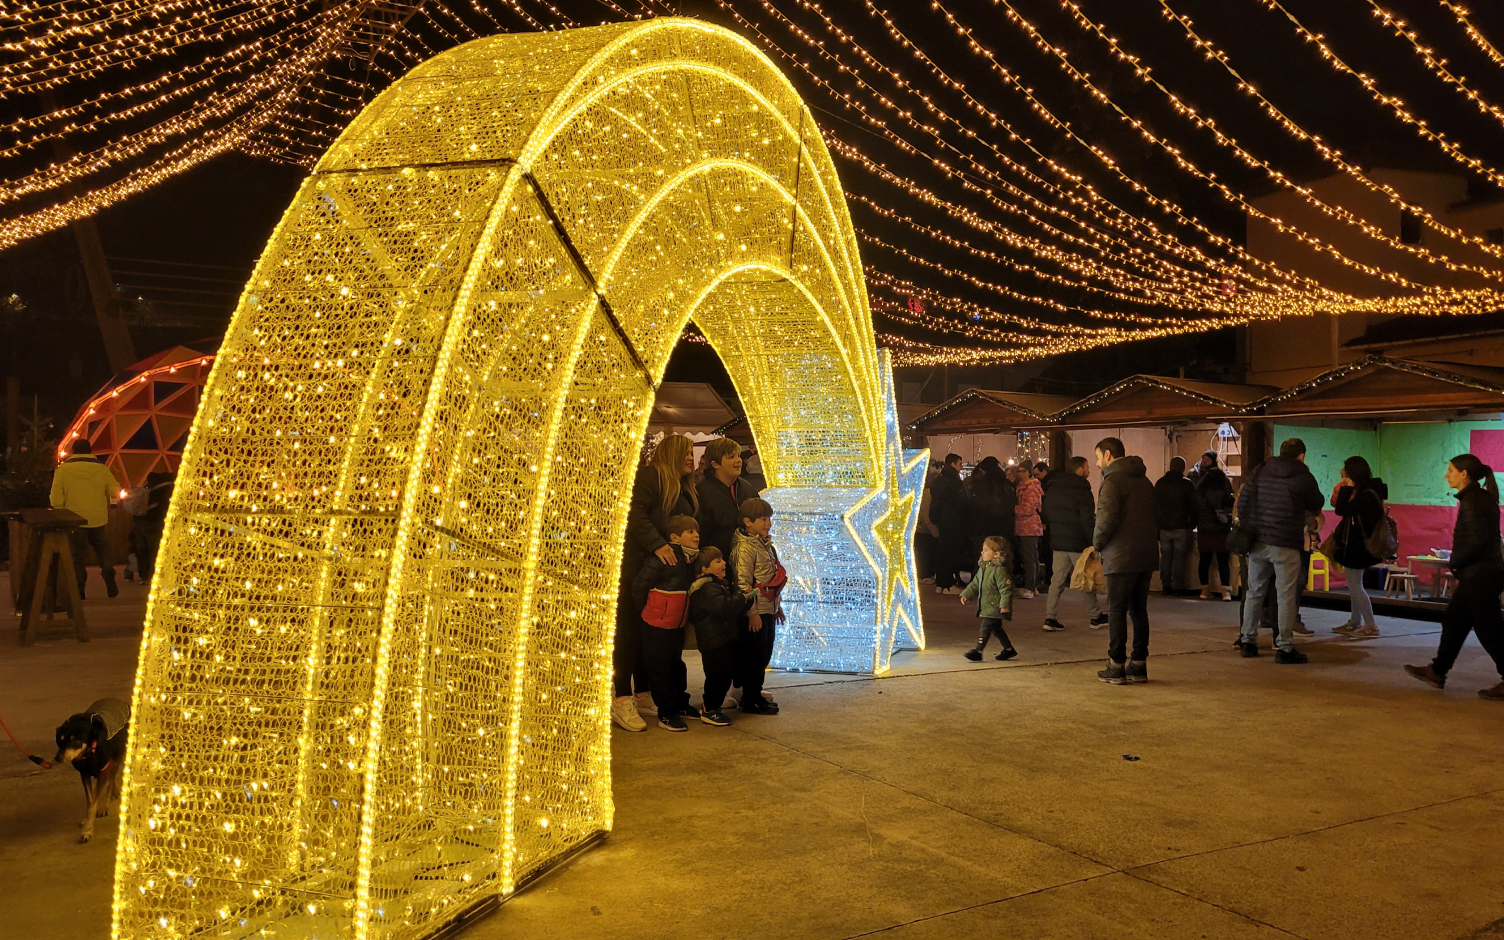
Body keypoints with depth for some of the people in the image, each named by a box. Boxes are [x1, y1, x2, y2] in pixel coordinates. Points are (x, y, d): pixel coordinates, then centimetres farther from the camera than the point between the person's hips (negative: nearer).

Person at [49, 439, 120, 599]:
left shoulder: (63, 469, -7)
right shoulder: (102, 469, -5)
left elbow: (56, 498, -8)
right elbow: (116, 490, 4)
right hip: (98, 520, 1)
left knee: (77, 556, 9)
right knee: (104, 552, 18)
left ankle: (79, 591, 10)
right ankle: (111, 585, 11)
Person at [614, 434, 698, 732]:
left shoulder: (684, 490, 22)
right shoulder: (649, 476, -4)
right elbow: (634, 513, -17)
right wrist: (657, 545, -25)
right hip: (636, 567, -8)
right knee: (629, 632, -7)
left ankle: (644, 695, 16)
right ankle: (621, 700, -6)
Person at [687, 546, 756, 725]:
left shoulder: (721, 584, 18)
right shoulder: (707, 588, -17)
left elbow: (733, 608, 27)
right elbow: (722, 607, -32)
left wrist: (746, 597, 7)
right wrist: (744, 598, -22)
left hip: (725, 638, 10)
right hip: (714, 641, -10)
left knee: (726, 674, 15)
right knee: (719, 675, -7)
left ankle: (711, 706, 27)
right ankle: (708, 710, 5)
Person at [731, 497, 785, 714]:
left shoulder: (766, 544, 13)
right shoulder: (744, 547, -15)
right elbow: (743, 583, -20)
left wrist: (778, 605, 23)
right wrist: (752, 612, -22)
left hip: (768, 609, 9)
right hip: (755, 612, -9)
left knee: (764, 655, 14)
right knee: (753, 656, -1)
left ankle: (755, 694, 25)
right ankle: (750, 701, 8)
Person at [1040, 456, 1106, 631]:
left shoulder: (1052, 489, 10)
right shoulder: (1081, 491, -12)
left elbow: (1046, 515, 16)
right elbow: (1088, 520, -16)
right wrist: (1094, 542, -11)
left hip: (1057, 541, 6)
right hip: (1077, 543, -6)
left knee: (1058, 578, 7)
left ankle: (1050, 617, 2)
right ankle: (1096, 617, 16)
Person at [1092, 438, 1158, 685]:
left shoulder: (1113, 481, -11)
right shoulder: (1144, 480, 16)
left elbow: (1107, 518, -19)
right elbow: (1155, 516, 18)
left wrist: (1098, 543, -4)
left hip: (1121, 558, -8)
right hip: (1146, 556, 8)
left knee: (1117, 612, -1)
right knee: (1139, 611, 13)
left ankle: (1116, 667, 3)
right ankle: (1139, 665, 17)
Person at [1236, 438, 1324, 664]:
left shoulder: (1260, 471, 6)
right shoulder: (1304, 477, -5)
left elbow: (1242, 502, 4)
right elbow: (1316, 505, 9)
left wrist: (1248, 528, 11)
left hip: (1257, 543, 4)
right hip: (1285, 545, -4)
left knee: (1254, 593, 13)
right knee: (1287, 596, 1)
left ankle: (1248, 642, 19)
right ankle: (1285, 648, 2)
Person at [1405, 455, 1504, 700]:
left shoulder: (1473, 501, -16)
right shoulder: (1480, 498, 13)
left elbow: (1479, 540, -25)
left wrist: (1455, 563, -12)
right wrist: (1459, 564, 12)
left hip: (1480, 576, -11)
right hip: (1478, 575, 11)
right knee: (1453, 621, 15)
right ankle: (1437, 672, 23)